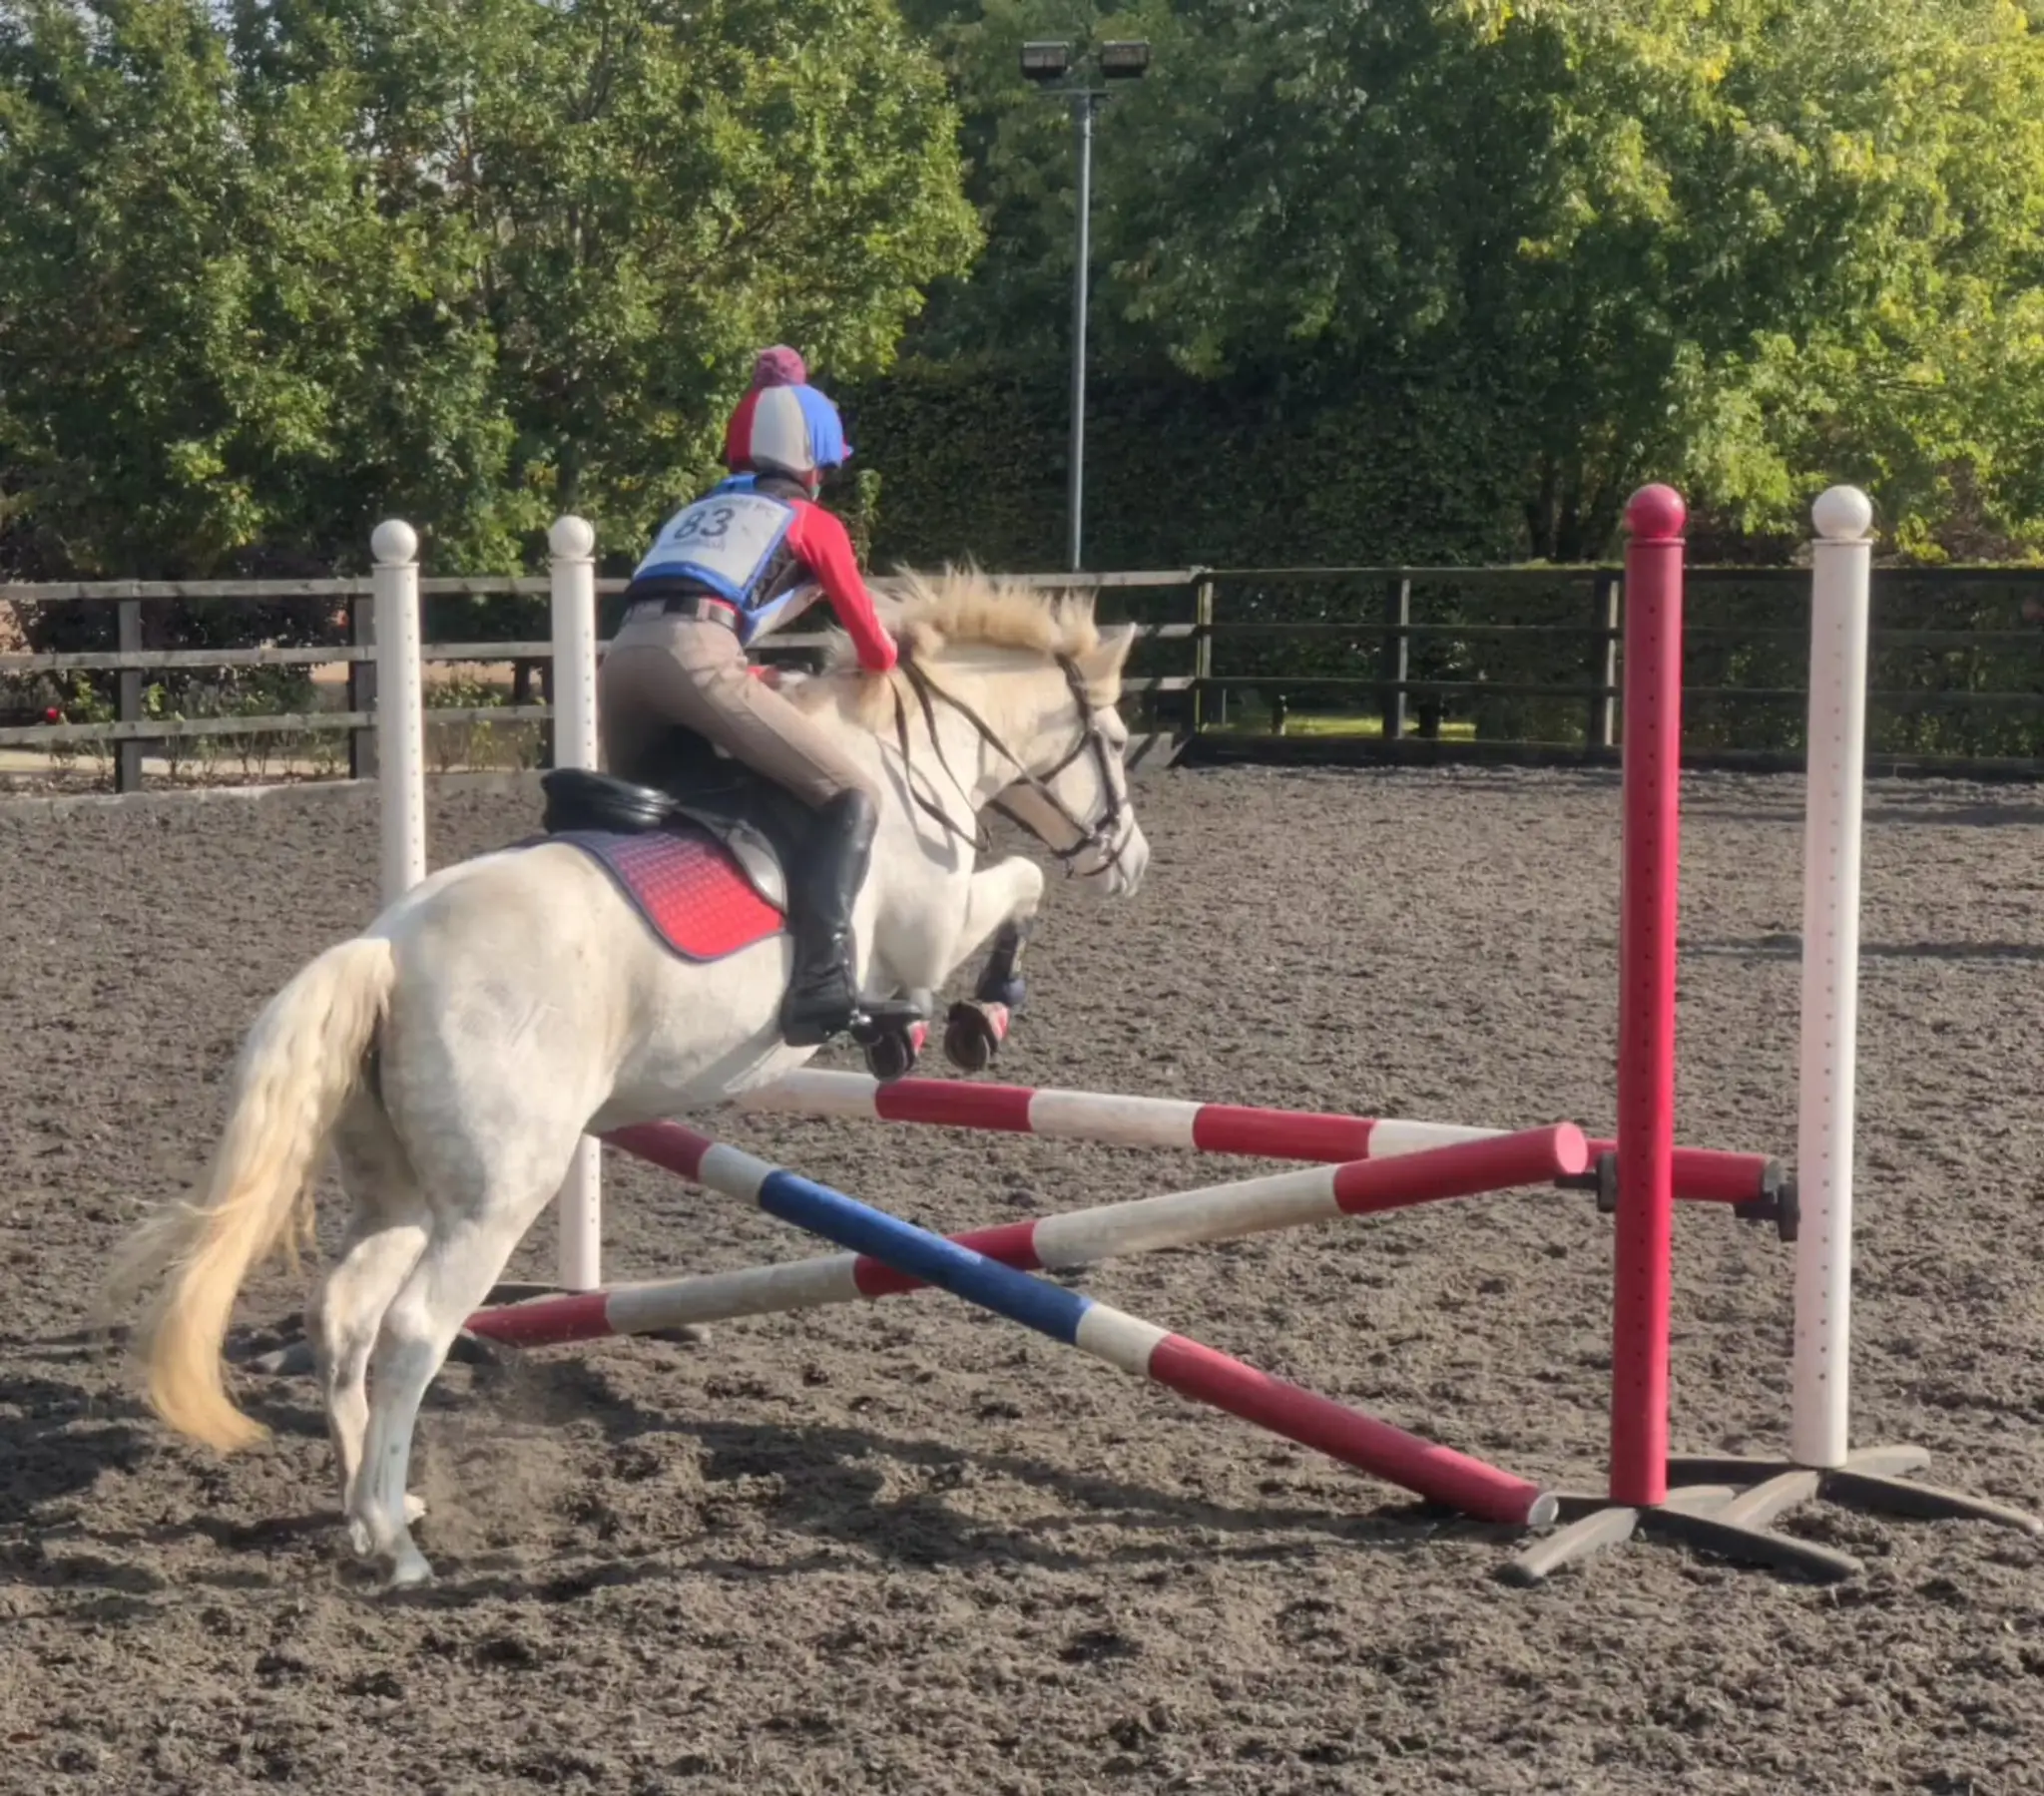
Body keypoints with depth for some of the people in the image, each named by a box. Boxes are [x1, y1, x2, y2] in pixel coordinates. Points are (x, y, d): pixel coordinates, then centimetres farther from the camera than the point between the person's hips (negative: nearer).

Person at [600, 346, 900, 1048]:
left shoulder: (698, 511, 36)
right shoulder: (813, 525, 19)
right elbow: (876, 651, 22)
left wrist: (747, 675, 47)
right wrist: (880, 665, 44)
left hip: (622, 656, 7)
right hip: (695, 655, -6)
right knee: (852, 800, -5)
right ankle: (821, 974, -25)